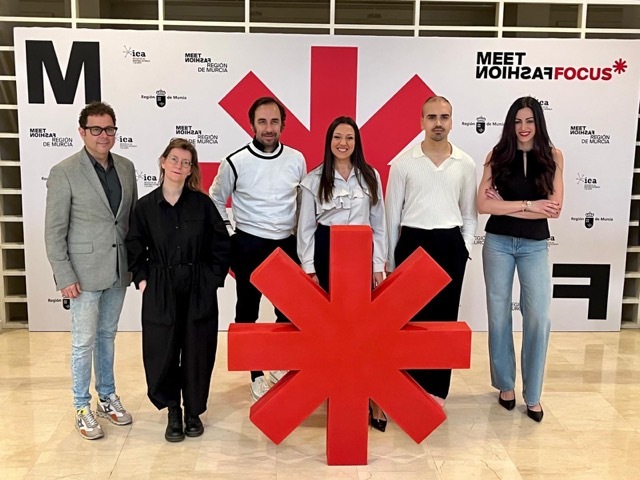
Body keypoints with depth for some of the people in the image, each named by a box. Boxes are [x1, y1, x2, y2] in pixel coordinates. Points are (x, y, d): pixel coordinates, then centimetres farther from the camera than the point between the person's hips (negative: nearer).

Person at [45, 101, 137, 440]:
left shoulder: (126, 167, 5)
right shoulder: (64, 172, -10)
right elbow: (54, 231, -9)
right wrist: (65, 277, -13)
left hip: (118, 270, 5)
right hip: (85, 272, -5)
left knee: (107, 335, 17)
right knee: (84, 342, 4)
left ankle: (107, 397, 32)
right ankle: (82, 408, 20)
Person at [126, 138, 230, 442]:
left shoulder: (202, 203, -1)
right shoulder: (146, 206, 0)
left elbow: (221, 244, 3)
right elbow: (135, 248, 8)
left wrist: (214, 277, -2)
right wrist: (141, 278, -1)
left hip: (199, 290, 0)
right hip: (160, 291, 0)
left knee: (197, 352, 5)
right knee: (163, 353, 4)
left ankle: (193, 411, 24)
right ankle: (172, 412, 24)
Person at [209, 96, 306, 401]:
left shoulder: (296, 159, -2)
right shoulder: (235, 162, -9)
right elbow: (216, 199, 3)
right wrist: (228, 235, -2)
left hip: (287, 245, 2)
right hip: (248, 247, -2)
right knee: (248, 311, 8)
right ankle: (257, 374, 23)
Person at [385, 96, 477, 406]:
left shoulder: (466, 164, 4)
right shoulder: (403, 162, -1)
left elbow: (470, 213, 11)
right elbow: (392, 212, 3)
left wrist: (465, 248, 2)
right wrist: (390, 259, 3)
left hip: (450, 244, 2)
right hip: (413, 242, -1)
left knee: (444, 317, 6)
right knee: (409, 316, 3)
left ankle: (436, 387, 18)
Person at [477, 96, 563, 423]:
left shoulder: (552, 156, 0)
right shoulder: (497, 155, 0)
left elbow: (554, 209, -9)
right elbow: (483, 205, -9)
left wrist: (505, 205, -11)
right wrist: (528, 204, -12)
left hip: (535, 246, 0)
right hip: (498, 243, 0)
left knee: (539, 317, -4)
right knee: (499, 315, 8)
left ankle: (532, 395, 12)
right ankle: (505, 385, 25)